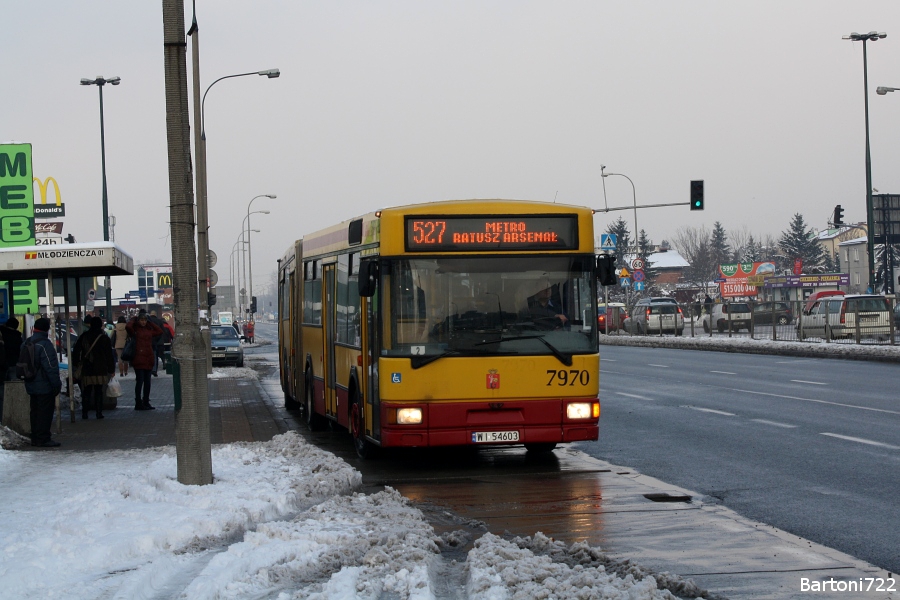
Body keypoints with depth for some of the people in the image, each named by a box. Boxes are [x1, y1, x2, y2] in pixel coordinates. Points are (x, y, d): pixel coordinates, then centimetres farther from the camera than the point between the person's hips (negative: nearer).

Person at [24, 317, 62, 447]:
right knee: (45, 412, -5)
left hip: (31, 386, 9)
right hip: (44, 386, -9)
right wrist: (56, 384, -15)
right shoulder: (44, 344, -18)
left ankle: (35, 438, 20)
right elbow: (51, 366, -20)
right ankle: (43, 439, -5)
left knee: (35, 411, 15)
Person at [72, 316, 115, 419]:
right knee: (99, 392, 1)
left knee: (86, 392, 7)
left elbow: (76, 351, 8)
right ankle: (99, 412, -2)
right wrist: (111, 369, 6)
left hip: (87, 370, 2)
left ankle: (84, 413, 4)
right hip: (100, 371, -2)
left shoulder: (83, 337, 3)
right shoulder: (104, 338, -2)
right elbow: (109, 355, 0)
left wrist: (75, 363, 22)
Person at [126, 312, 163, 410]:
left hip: (149, 358, 6)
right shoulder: (135, 329, -2)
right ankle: (138, 403, -1)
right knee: (140, 381, -5)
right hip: (139, 358, -6)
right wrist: (134, 320, -2)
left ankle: (146, 403, 17)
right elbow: (128, 326, -20)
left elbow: (160, 331, 19)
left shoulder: (149, 330, 16)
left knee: (147, 382, 10)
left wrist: (150, 323, 16)